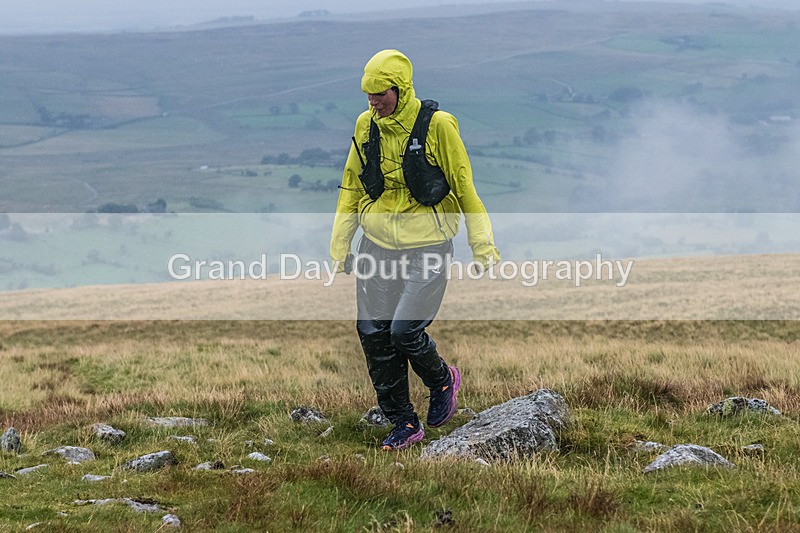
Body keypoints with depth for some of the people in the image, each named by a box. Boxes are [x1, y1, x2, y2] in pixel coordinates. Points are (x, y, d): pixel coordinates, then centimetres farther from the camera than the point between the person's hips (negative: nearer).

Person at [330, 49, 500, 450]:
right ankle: (403, 424, 14)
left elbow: (464, 188, -3)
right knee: (373, 334, 0)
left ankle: (443, 381, 18)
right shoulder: (366, 126, 3)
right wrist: (339, 246, 13)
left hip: (427, 247, -5)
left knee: (405, 330, -15)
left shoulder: (437, 126, -11)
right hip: (377, 246, 5)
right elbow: (352, 188, 14)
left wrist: (483, 246, -2)